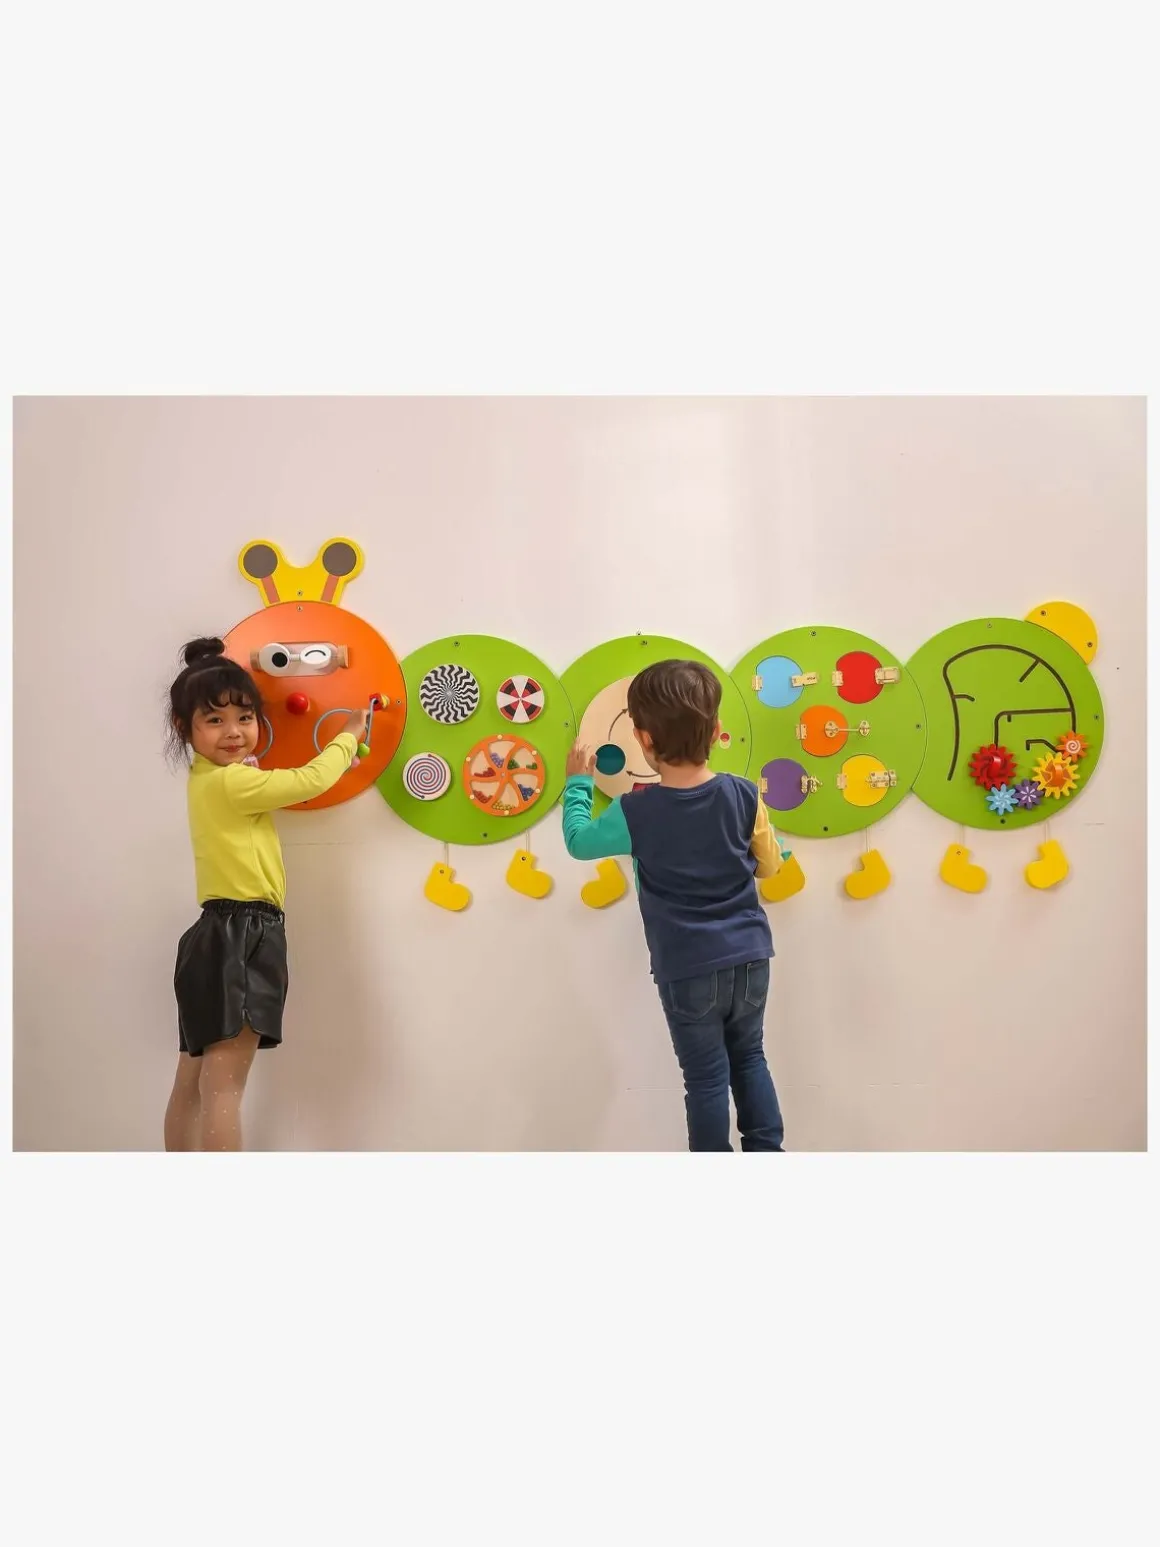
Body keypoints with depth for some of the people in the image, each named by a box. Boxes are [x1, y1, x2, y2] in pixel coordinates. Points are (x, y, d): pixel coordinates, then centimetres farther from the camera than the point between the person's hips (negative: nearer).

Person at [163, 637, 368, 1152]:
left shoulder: (208, 778, 13)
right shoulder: (231, 782, -15)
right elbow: (312, 780, -14)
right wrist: (348, 736, 2)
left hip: (223, 934, 10)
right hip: (239, 935, -10)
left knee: (192, 1084, 14)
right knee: (223, 1085, -10)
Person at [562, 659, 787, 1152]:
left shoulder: (636, 813, -16)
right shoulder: (743, 795, -8)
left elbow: (578, 841, 2)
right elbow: (770, 865, 6)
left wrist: (578, 782, 15)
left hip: (688, 970, -3)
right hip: (749, 957, 3)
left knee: (706, 1077, 11)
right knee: (749, 1059, 23)